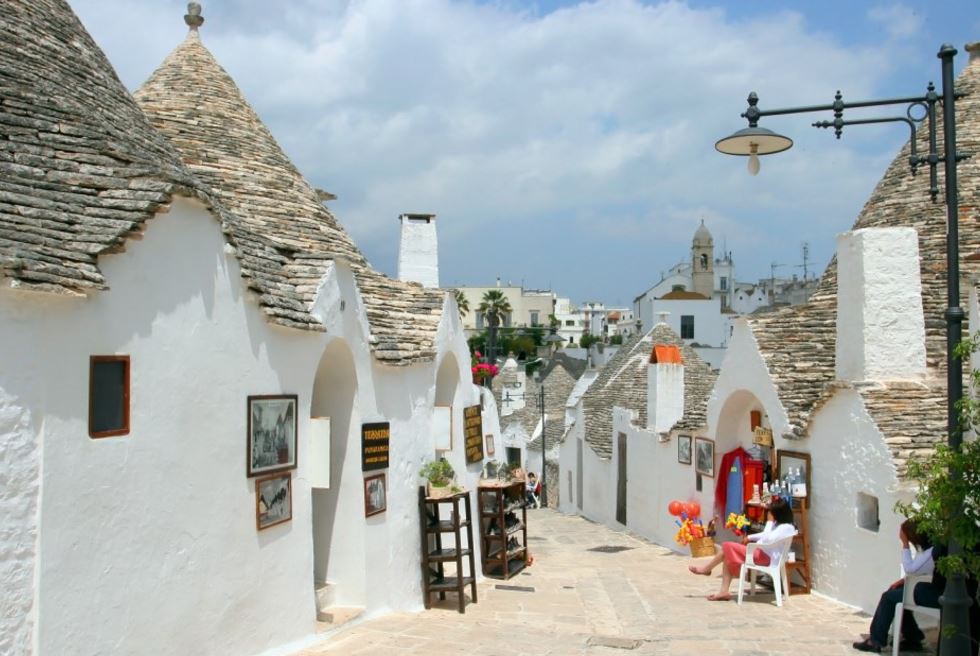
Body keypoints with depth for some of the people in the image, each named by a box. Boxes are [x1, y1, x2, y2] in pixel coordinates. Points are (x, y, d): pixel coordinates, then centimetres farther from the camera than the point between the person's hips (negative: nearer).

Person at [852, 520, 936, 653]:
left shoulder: (932, 550, -22)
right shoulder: (927, 544, 8)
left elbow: (910, 569, -21)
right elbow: (917, 571, 14)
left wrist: (905, 544, -18)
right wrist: (904, 580, 2)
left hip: (936, 594, -9)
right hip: (932, 588, 9)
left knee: (889, 597, -7)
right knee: (894, 592, 10)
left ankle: (876, 641, 5)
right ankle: (913, 639, 14)